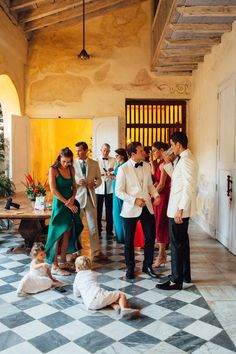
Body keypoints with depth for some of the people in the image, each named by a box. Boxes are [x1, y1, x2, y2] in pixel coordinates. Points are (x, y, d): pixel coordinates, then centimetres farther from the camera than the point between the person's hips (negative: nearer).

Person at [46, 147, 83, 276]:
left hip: (71, 204, 6)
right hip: (60, 204, -6)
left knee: (67, 233, 10)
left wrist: (73, 197, -8)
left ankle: (63, 262, 21)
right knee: (58, 234, -4)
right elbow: (53, 190, -13)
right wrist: (67, 203, -15)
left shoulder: (71, 169, 8)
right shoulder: (53, 169, -8)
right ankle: (54, 266, 2)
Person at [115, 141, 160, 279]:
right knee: (129, 240, 9)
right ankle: (130, 268, 28)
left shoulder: (147, 166, 5)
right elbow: (119, 191, -10)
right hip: (131, 209, -4)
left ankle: (147, 265, 27)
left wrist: (155, 194, -4)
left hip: (147, 207, 4)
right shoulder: (123, 169, -10)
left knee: (150, 237, 7)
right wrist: (134, 200, -19)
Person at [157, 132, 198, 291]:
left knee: (177, 243, -2)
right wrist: (168, 163, 13)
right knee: (182, 241, 18)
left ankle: (176, 281, 8)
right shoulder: (184, 159, 13)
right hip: (180, 208, 10)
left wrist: (180, 209, -25)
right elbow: (176, 176, 21)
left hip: (179, 209, -10)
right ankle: (185, 274, 32)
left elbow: (189, 186, -24)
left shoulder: (186, 160, -18)